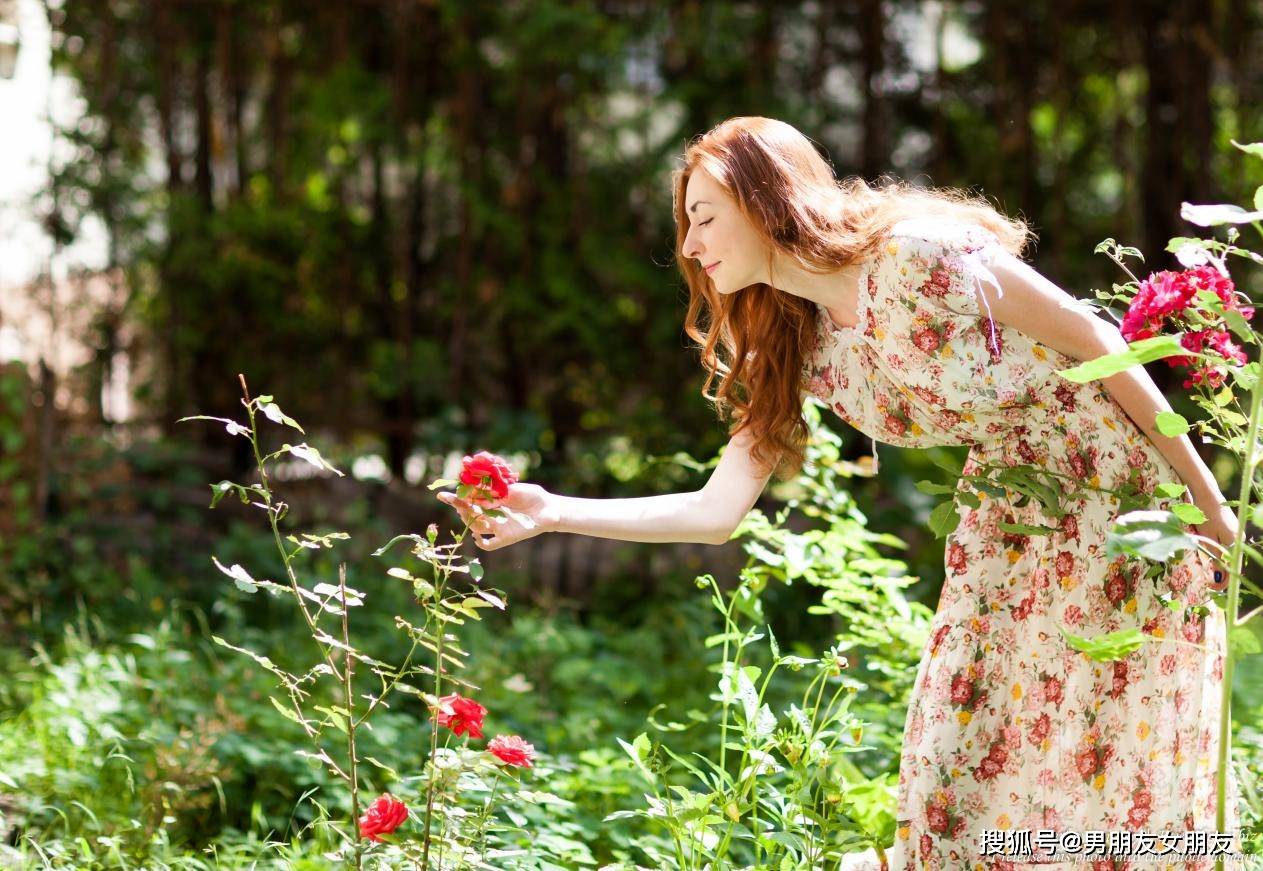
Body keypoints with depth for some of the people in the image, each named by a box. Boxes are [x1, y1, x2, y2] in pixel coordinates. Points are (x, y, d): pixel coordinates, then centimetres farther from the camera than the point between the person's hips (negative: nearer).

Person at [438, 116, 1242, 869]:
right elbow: (715, 512, -4)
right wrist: (551, 512, -14)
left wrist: (1208, 503, -13)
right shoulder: (800, 351, 0)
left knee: (1109, 764, -2)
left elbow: (1095, 340, -17)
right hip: (1011, 518, 7)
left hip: (1122, 490, -6)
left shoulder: (917, 255, -22)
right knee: (960, 762, 4)